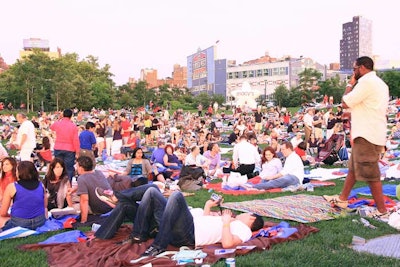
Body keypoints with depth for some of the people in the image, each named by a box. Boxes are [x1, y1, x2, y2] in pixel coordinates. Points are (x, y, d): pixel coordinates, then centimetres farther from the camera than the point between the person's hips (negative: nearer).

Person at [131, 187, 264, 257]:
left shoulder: (244, 229, 2)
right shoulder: (233, 223, 31)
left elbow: (227, 244, -19)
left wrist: (226, 223, -9)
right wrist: (208, 205, 34)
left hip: (189, 234, -9)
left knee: (177, 195, -33)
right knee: (152, 192, 6)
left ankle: (158, 246, -27)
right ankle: (139, 235, 1)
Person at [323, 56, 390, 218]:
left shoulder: (366, 82, -15)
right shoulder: (379, 83, 17)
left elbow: (345, 103, -13)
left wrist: (350, 84, 0)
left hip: (367, 136, -11)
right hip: (373, 133, 11)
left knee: (370, 174, -4)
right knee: (353, 168, 18)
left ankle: (382, 211, 4)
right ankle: (342, 199, 29)